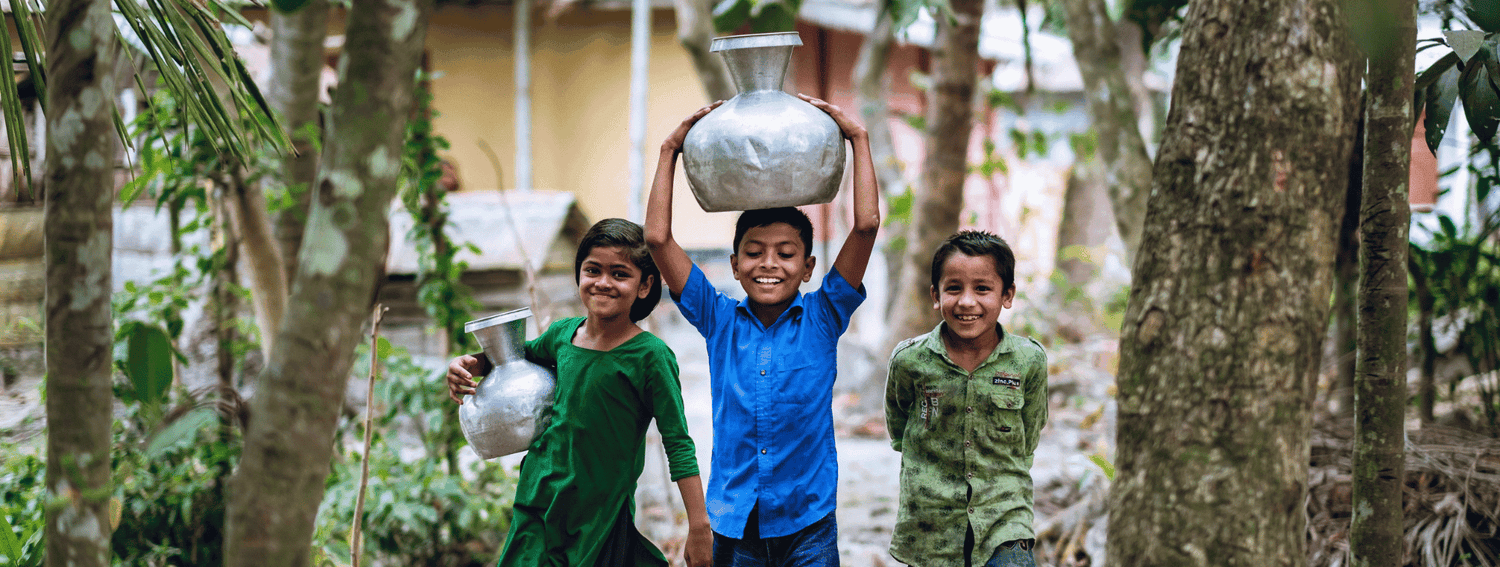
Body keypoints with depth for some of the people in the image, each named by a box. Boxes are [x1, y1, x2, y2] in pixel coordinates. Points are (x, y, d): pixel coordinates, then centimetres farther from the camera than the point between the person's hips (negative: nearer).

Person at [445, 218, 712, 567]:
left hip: (602, 520, -5)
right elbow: (522, 356, 25)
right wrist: (470, 365, 6)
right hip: (540, 501, 5)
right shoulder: (564, 334, 1)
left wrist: (699, 527, -17)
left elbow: (678, 445, -13)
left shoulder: (650, 355, -13)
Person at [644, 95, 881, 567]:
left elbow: (867, 225, -8)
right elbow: (657, 237, -2)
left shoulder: (822, 318, 0)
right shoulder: (720, 321, 3)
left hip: (807, 526, -1)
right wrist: (670, 150, 0)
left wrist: (858, 138, -5)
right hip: (733, 524, 1)